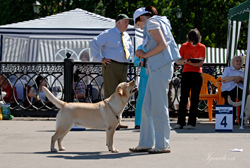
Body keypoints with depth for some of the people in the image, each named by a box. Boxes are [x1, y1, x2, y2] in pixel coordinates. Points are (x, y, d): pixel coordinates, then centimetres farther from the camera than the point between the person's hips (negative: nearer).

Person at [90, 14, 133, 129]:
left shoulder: (126, 36, 17)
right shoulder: (108, 34, -4)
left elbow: (130, 48, 36)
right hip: (111, 66, -7)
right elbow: (94, 44, -9)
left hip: (123, 67, 8)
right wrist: (100, 58, -11)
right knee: (110, 94, -10)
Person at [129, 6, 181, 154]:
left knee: (159, 107, -8)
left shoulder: (151, 23, -4)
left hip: (161, 67, -10)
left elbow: (162, 44, -17)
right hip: (157, 68, 10)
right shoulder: (159, 23, 24)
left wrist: (146, 54, -6)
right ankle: (146, 143, 12)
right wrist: (144, 55, 15)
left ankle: (163, 145, -5)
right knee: (147, 106, 10)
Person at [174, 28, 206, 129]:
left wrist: (191, 63, -24)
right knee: (183, 98, -5)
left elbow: (201, 63, -6)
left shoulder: (202, 47, 1)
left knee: (194, 99, -1)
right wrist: (185, 61, -18)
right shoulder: (184, 46, 3)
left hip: (197, 75, 0)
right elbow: (177, 61, 3)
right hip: (186, 74, 0)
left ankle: (192, 123, 0)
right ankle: (180, 123, -5)